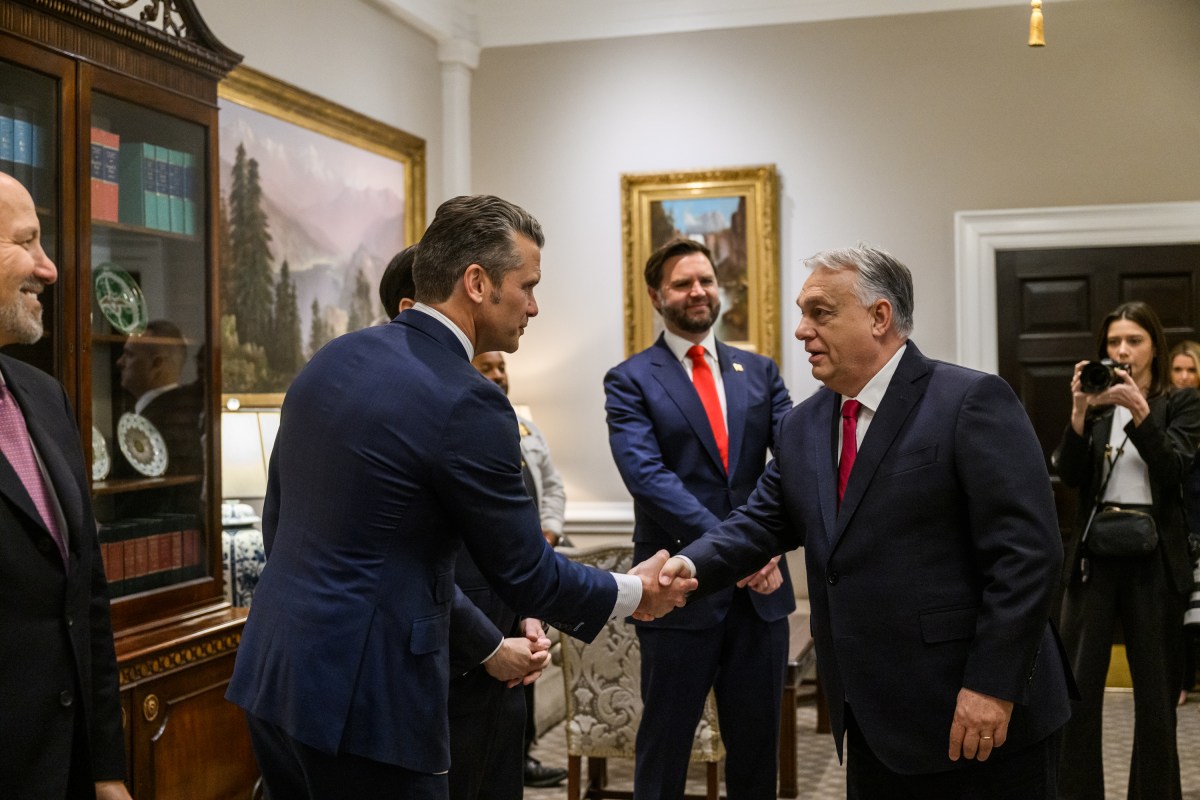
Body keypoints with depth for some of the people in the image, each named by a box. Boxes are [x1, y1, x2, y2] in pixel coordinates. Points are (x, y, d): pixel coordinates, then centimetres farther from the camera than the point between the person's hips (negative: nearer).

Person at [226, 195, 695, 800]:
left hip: (271, 675, 8)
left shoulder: (332, 359, 6)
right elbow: (525, 573, -9)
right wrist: (634, 593, 7)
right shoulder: (466, 403, -17)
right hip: (361, 698, -8)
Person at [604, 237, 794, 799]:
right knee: (665, 743, 9)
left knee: (757, 742, 14)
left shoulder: (759, 371, 10)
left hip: (761, 585, 4)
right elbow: (647, 475, -16)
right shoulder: (630, 381, -2)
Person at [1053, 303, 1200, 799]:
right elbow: (1068, 473, -2)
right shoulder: (1096, 405, 11)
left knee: (1156, 692, 4)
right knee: (1076, 689, -3)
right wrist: (1080, 411, -14)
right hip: (1094, 553, 2)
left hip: (1154, 558, -1)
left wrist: (1140, 411, -21)